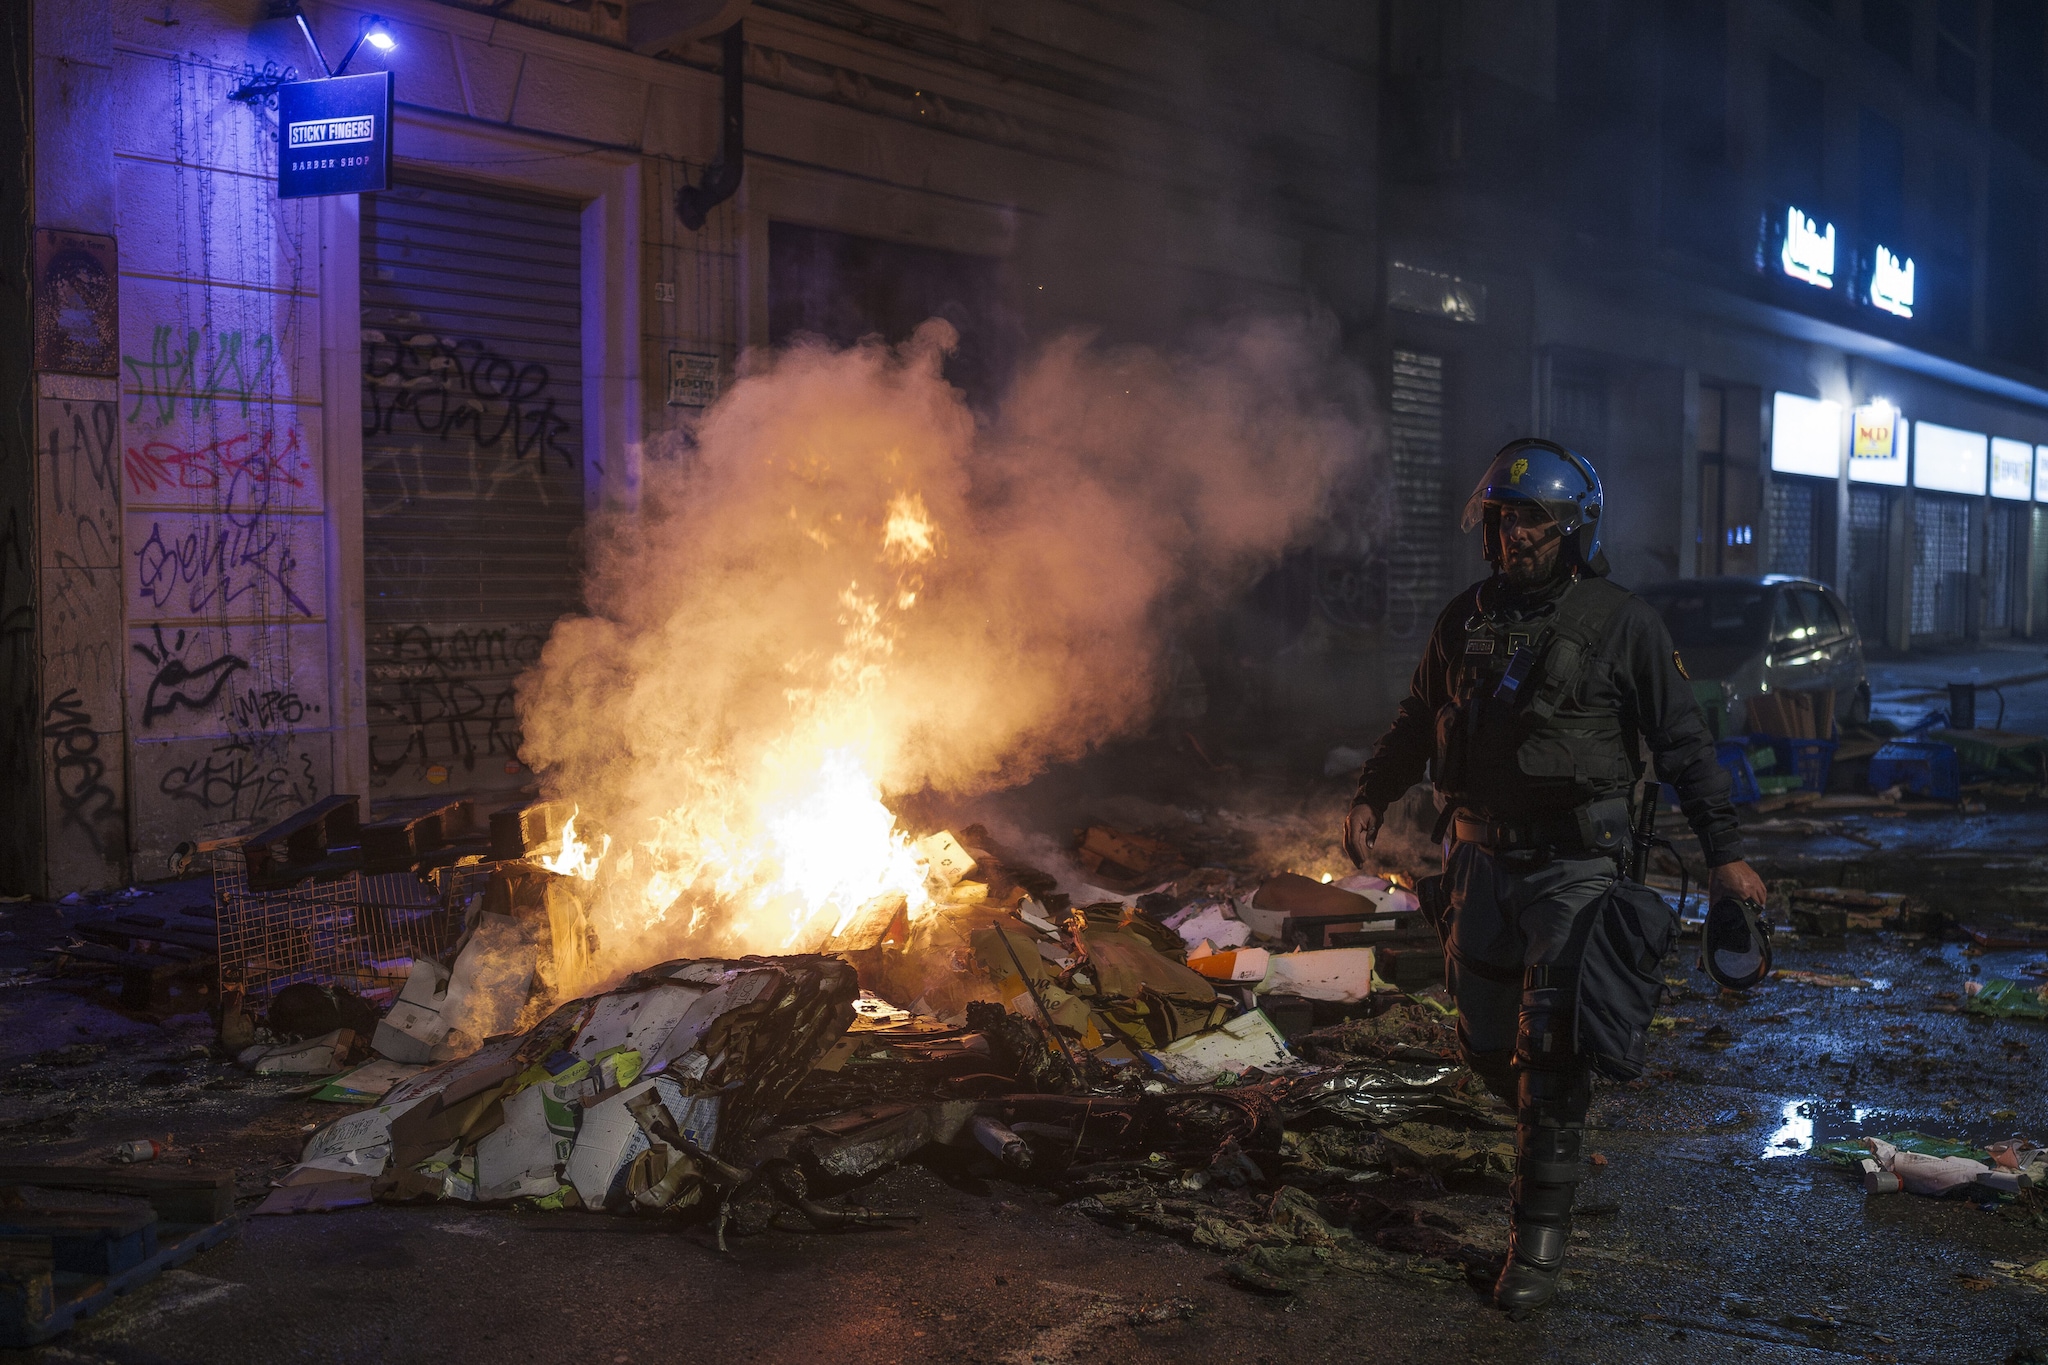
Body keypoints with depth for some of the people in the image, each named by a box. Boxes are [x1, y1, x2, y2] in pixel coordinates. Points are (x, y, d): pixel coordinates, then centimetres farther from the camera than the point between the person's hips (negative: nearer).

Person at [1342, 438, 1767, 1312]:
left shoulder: (1622, 624, -5)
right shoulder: (1466, 619, 7)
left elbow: (1684, 743, -1)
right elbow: (1417, 722, 18)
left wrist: (1724, 852, -5)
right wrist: (1371, 797, 9)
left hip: (1573, 862, -4)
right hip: (1479, 855, 4)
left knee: (1549, 1046, -8)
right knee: (1484, 1041, 11)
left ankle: (1540, 1232, 1)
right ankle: (1551, 1129, 41)